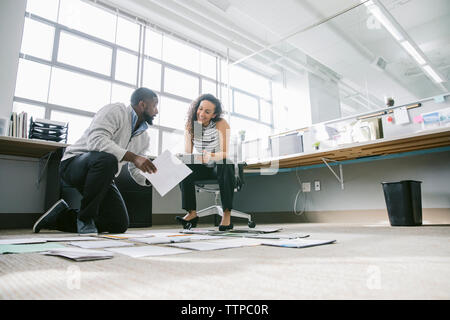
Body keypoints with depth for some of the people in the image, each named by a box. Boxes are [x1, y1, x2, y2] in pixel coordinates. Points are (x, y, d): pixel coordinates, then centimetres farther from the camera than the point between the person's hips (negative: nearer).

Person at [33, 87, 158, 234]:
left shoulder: (144, 137, 8)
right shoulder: (115, 111, -13)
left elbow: (136, 171, 11)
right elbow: (96, 140, -30)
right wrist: (133, 157, -37)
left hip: (101, 177, 7)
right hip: (74, 164, -7)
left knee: (120, 225, -7)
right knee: (107, 159, -41)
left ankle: (62, 215, 11)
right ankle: (85, 217, -19)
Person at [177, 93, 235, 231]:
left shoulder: (221, 124, -15)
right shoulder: (190, 126, -3)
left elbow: (225, 153, -22)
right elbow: (187, 153, -5)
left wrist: (211, 156, -43)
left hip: (221, 167, -3)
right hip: (203, 168, 4)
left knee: (225, 165, -37)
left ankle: (227, 213, -32)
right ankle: (192, 213, -20)